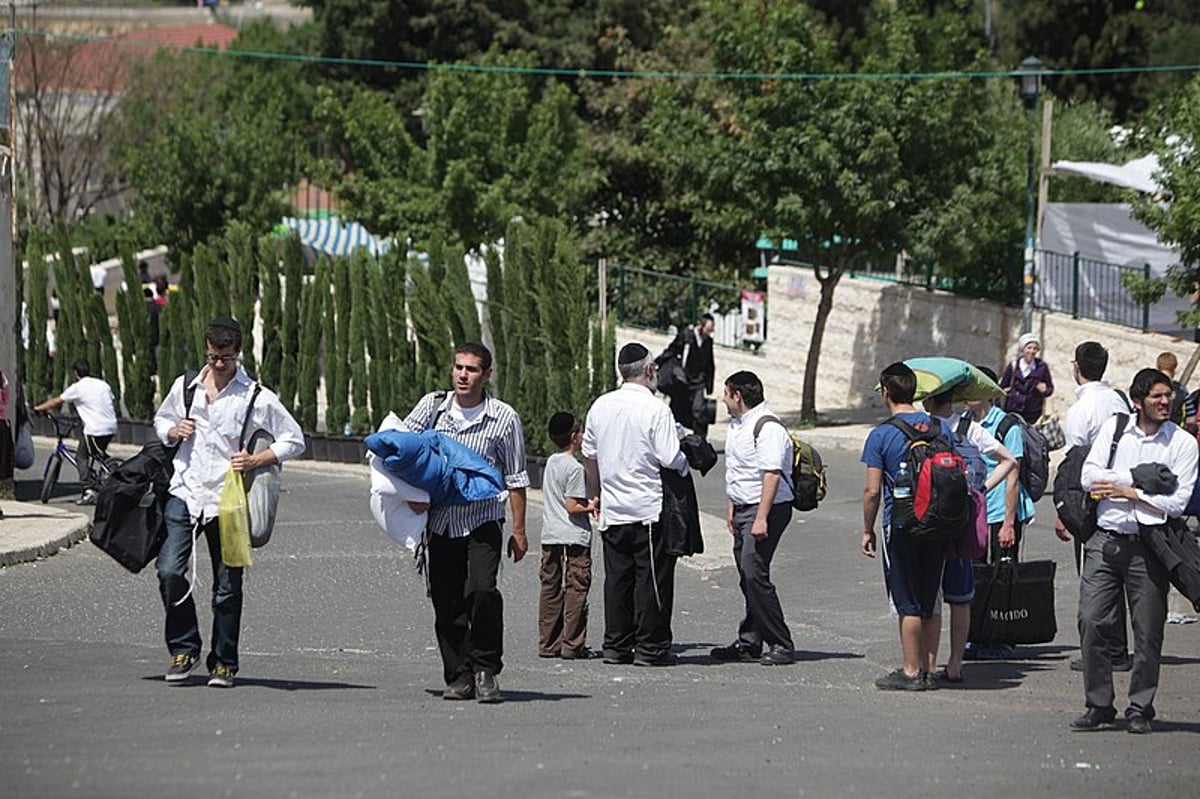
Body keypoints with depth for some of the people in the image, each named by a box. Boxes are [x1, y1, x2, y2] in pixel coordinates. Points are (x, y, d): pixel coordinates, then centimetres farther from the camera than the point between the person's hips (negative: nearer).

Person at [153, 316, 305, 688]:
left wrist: (257, 460, -12)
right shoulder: (185, 387, 8)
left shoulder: (256, 397, -2)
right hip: (185, 493, 2)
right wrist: (172, 431, 1)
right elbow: (160, 420, 25)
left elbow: (294, 440, 2)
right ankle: (184, 648, 3)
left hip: (227, 501, -2)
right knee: (169, 570, -14)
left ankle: (224, 662, 15)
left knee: (227, 585, 2)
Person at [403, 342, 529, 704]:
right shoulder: (432, 406, 6)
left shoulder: (504, 418, -1)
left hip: (483, 520, -3)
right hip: (441, 521, 3)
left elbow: (515, 478, 4)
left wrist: (519, 530, 2)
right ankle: (459, 677, 14)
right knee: (446, 603, 3)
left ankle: (486, 670, -8)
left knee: (482, 589, -21)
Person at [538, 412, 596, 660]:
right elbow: (572, 506, -17)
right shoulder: (575, 467, -14)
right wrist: (592, 507, -3)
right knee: (576, 589, -2)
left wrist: (587, 503, 16)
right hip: (574, 537, -8)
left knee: (551, 588, 10)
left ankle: (548, 644, 12)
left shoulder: (551, 462, 10)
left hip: (550, 537, 8)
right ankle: (572, 645, -4)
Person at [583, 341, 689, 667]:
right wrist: (687, 463, 6)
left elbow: (589, 456, 15)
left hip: (612, 510, 6)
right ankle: (650, 647, -1)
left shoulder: (600, 406, 6)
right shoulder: (656, 410, -13)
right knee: (652, 577, -1)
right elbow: (671, 459, -16)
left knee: (617, 577, 11)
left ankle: (616, 646, 13)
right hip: (649, 509, -6)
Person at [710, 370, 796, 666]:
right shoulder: (736, 425, 16)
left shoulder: (768, 428, -16)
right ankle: (749, 642, 16)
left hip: (767, 508, -10)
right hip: (743, 509, 10)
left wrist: (761, 518, -26)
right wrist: (731, 509, 22)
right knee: (747, 577, 10)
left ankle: (780, 644, -11)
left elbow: (772, 475, -22)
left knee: (754, 573, -15)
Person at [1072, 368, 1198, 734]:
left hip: (1147, 545, -1)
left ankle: (1140, 709, 14)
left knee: (1148, 632, 2)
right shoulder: (1113, 429, 8)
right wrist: (1142, 478, -9)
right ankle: (1099, 704, 6)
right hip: (1105, 539, 1)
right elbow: (1090, 476, -3)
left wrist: (1127, 491, -8)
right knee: (1092, 621, -5)